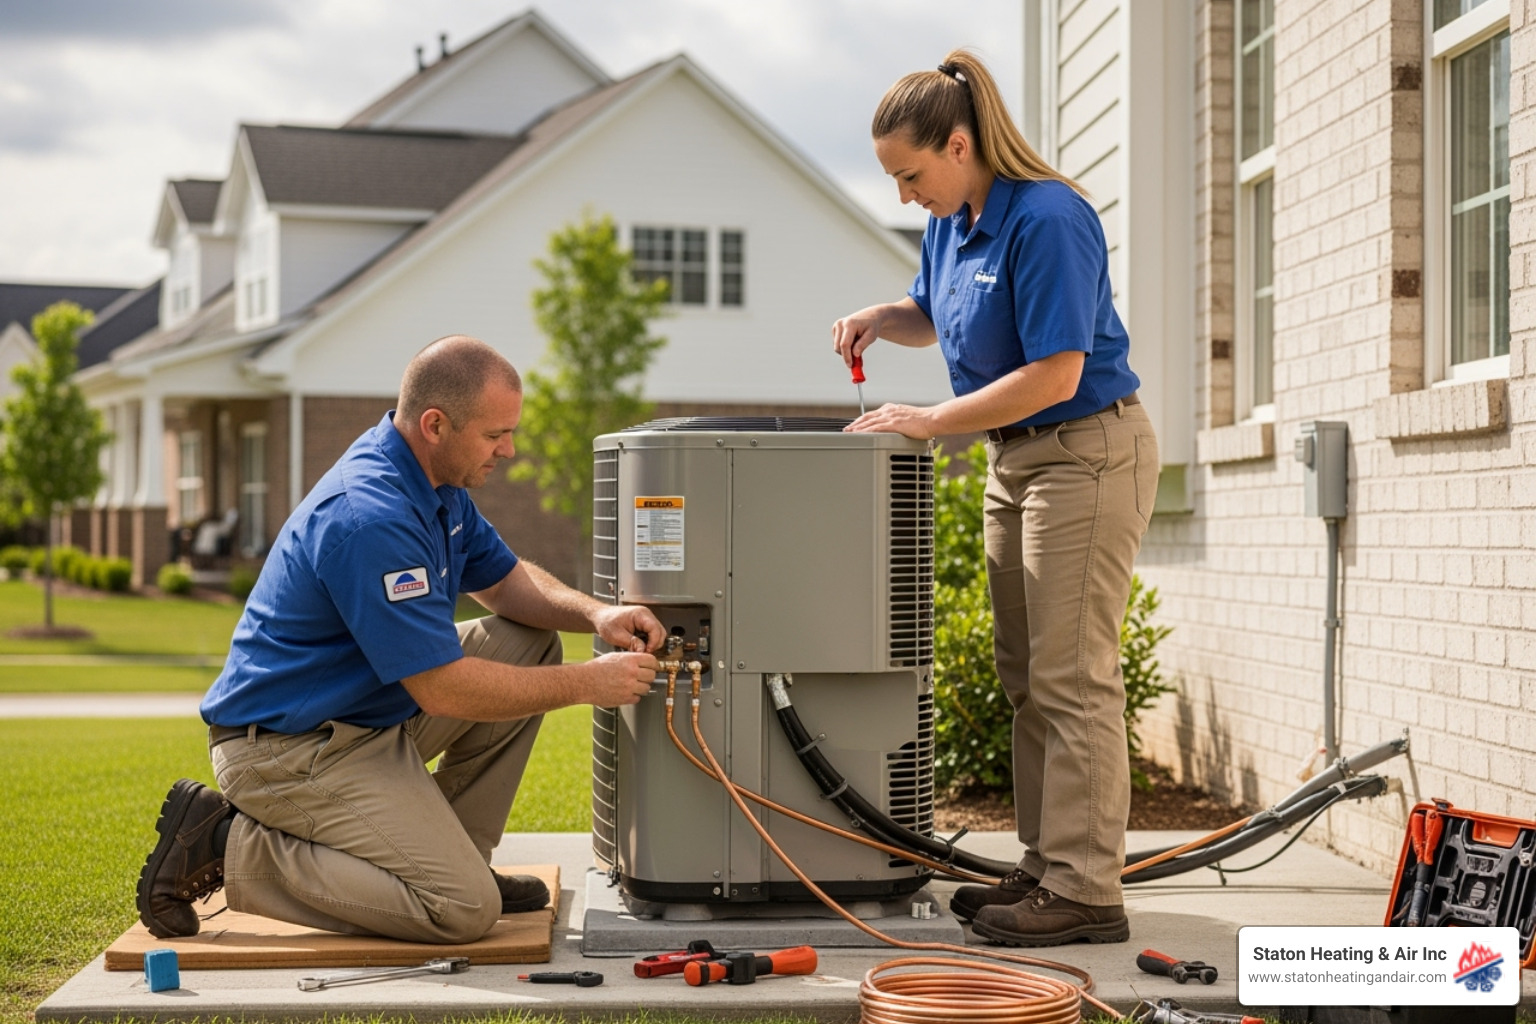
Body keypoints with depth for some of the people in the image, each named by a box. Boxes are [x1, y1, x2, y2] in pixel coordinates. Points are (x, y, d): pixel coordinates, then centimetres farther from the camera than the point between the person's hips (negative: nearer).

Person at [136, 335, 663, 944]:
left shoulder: (437, 482, 3)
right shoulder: (372, 518, -28)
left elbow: (502, 579, 16)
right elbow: (443, 688, -25)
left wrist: (594, 614, -3)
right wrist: (586, 683, -17)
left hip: (375, 716, 10)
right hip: (288, 749, -10)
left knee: (530, 644, 7)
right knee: (464, 909, -18)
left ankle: (453, 855, 11)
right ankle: (230, 848, -7)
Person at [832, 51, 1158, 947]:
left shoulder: (1047, 221, -22)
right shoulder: (951, 223, 6)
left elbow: (1055, 374, -25)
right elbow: (933, 315, 26)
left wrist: (931, 421, -19)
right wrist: (879, 319, 4)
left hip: (1086, 453, -10)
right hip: (1017, 459, 10)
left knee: (1073, 676, -8)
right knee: (1028, 678, 12)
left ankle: (1088, 892, -4)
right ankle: (1047, 867, 21)